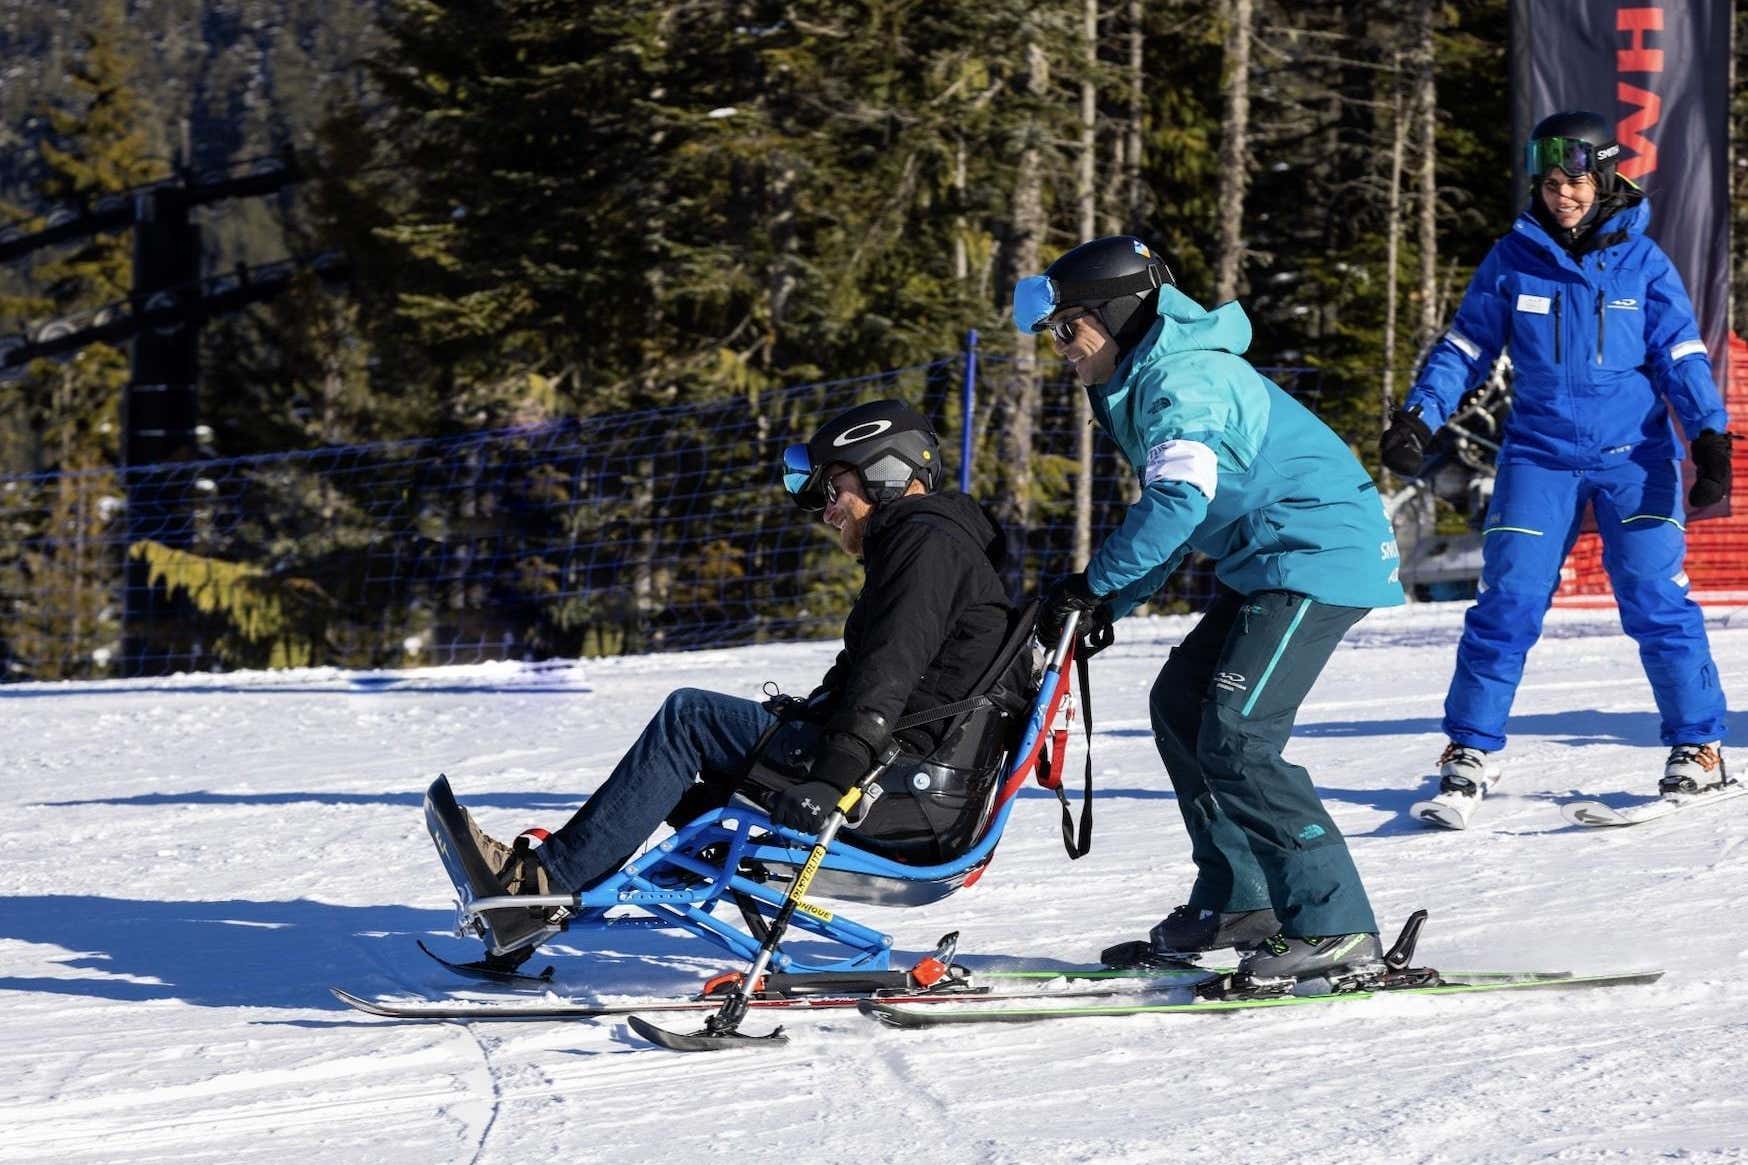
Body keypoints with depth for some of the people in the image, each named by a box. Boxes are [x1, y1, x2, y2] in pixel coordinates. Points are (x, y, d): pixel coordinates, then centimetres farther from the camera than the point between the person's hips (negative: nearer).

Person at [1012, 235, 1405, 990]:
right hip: (1270, 565, 11)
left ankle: (1336, 930, -19)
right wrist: (1108, 606, 10)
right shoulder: (1147, 381, 15)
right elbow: (1172, 515, 21)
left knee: (1236, 738, -17)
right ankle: (1238, 901, 21)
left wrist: (1096, 584, -19)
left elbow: (1177, 503, -30)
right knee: (1180, 702, 16)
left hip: (1318, 556, -11)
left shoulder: (1183, 382, -18)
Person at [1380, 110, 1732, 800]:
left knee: (1655, 599, -7)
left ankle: (1698, 745, 4)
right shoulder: (1514, 258, 2)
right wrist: (1418, 416, -5)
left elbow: (1681, 355, 0)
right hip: (1539, 453, 1)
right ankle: (1471, 748, 4)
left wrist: (1710, 435, -12)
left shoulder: (1641, 260, 0)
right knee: (1508, 600, -6)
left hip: (1634, 454, -1)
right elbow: (1466, 346, 7)